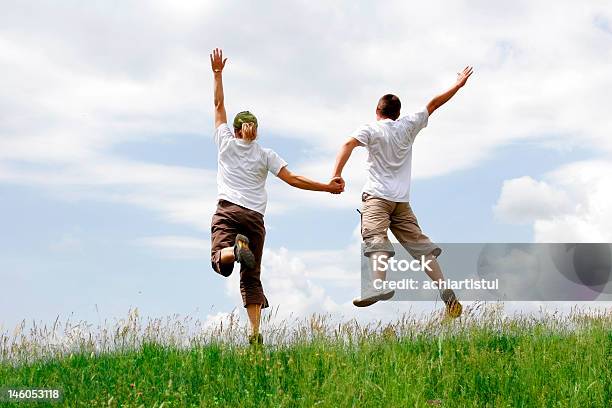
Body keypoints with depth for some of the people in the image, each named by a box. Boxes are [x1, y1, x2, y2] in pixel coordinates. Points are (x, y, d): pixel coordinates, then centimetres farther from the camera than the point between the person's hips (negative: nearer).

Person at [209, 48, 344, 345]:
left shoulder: (226, 142, 13)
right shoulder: (265, 155, 12)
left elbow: (219, 105, 23)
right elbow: (292, 179, 5)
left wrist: (217, 73, 29)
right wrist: (327, 187, 9)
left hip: (228, 211, -1)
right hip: (255, 218, 2)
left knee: (220, 261, -17)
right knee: (252, 278, 4)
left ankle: (236, 249, -51)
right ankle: (255, 332, -10)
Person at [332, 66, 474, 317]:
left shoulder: (371, 130, 5)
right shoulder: (408, 126, 16)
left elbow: (348, 144, -14)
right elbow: (433, 104, 26)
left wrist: (336, 175, -23)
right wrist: (458, 85, 38)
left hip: (376, 195, -4)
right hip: (402, 200, 5)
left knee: (375, 237, -23)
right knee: (419, 243, 6)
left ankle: (379, 284, -49)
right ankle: (447, 294, 0)